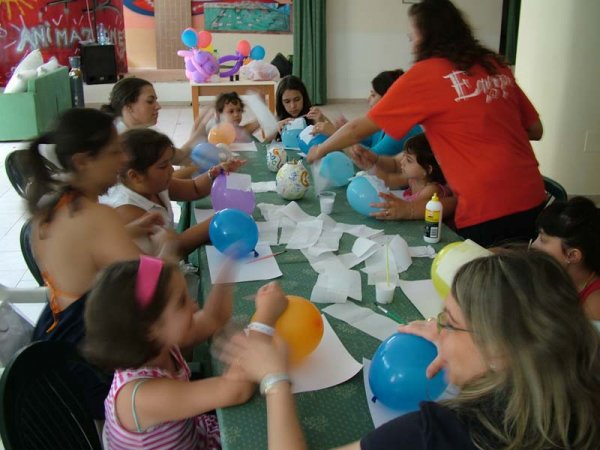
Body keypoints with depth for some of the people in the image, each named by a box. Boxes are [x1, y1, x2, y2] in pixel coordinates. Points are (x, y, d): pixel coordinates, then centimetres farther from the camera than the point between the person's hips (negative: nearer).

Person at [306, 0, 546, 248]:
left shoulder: (425, 75, -5)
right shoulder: (496, 66, 10)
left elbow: (359, 128, 2)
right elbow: (536, 130, 17)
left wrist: (320, 149, 18)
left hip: (487, 211, -6)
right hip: (534, 201, 6)